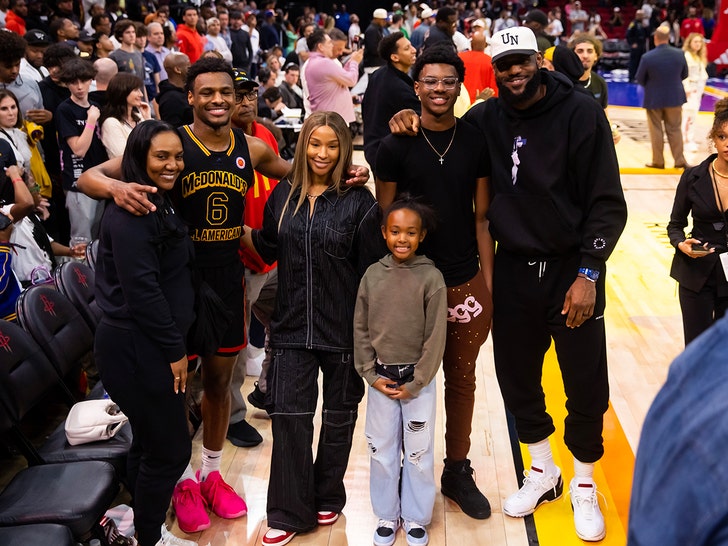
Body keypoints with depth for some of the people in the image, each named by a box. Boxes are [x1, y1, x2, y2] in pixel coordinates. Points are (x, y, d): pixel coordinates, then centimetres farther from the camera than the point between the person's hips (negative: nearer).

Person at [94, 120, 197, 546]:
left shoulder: (161, 204, 12)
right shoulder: (132, 213, -19)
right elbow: (141, 290, -23)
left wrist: (176, 344, 15)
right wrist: (175, 350, -17)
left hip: (150, 345, 10)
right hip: (135, 349, -10)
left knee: (150, 441, 21)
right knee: (171, 447, 1)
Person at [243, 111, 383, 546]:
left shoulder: (359, 201, -8)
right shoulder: (284, 195, 3)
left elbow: (372, 270, -7)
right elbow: (268, 249, 15)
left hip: (344, 328, -2)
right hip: (293, 326, 3)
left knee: (339, 415, 13)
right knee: (289, 415, 2)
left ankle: (328, 498, 34)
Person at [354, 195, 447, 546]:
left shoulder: (432, 277, -9)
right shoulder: (372, 274, -1)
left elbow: (436, 336, -8)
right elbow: (360, 329, 3)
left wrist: (415, 383, -9)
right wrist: (371, 375, -3)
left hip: (418, 380, -2)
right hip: (380, 378, 2)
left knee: (419, 451, 8)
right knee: (381, 450, 11)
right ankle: (387, 516, 28)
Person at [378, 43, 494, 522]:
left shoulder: (476, 142, 1)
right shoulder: (396, 146, -5)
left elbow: (482, 217, 4)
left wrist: (489, 284, 1)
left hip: (466, 282, 2)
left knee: (462, 378, 14)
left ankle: (458, 470, 31)